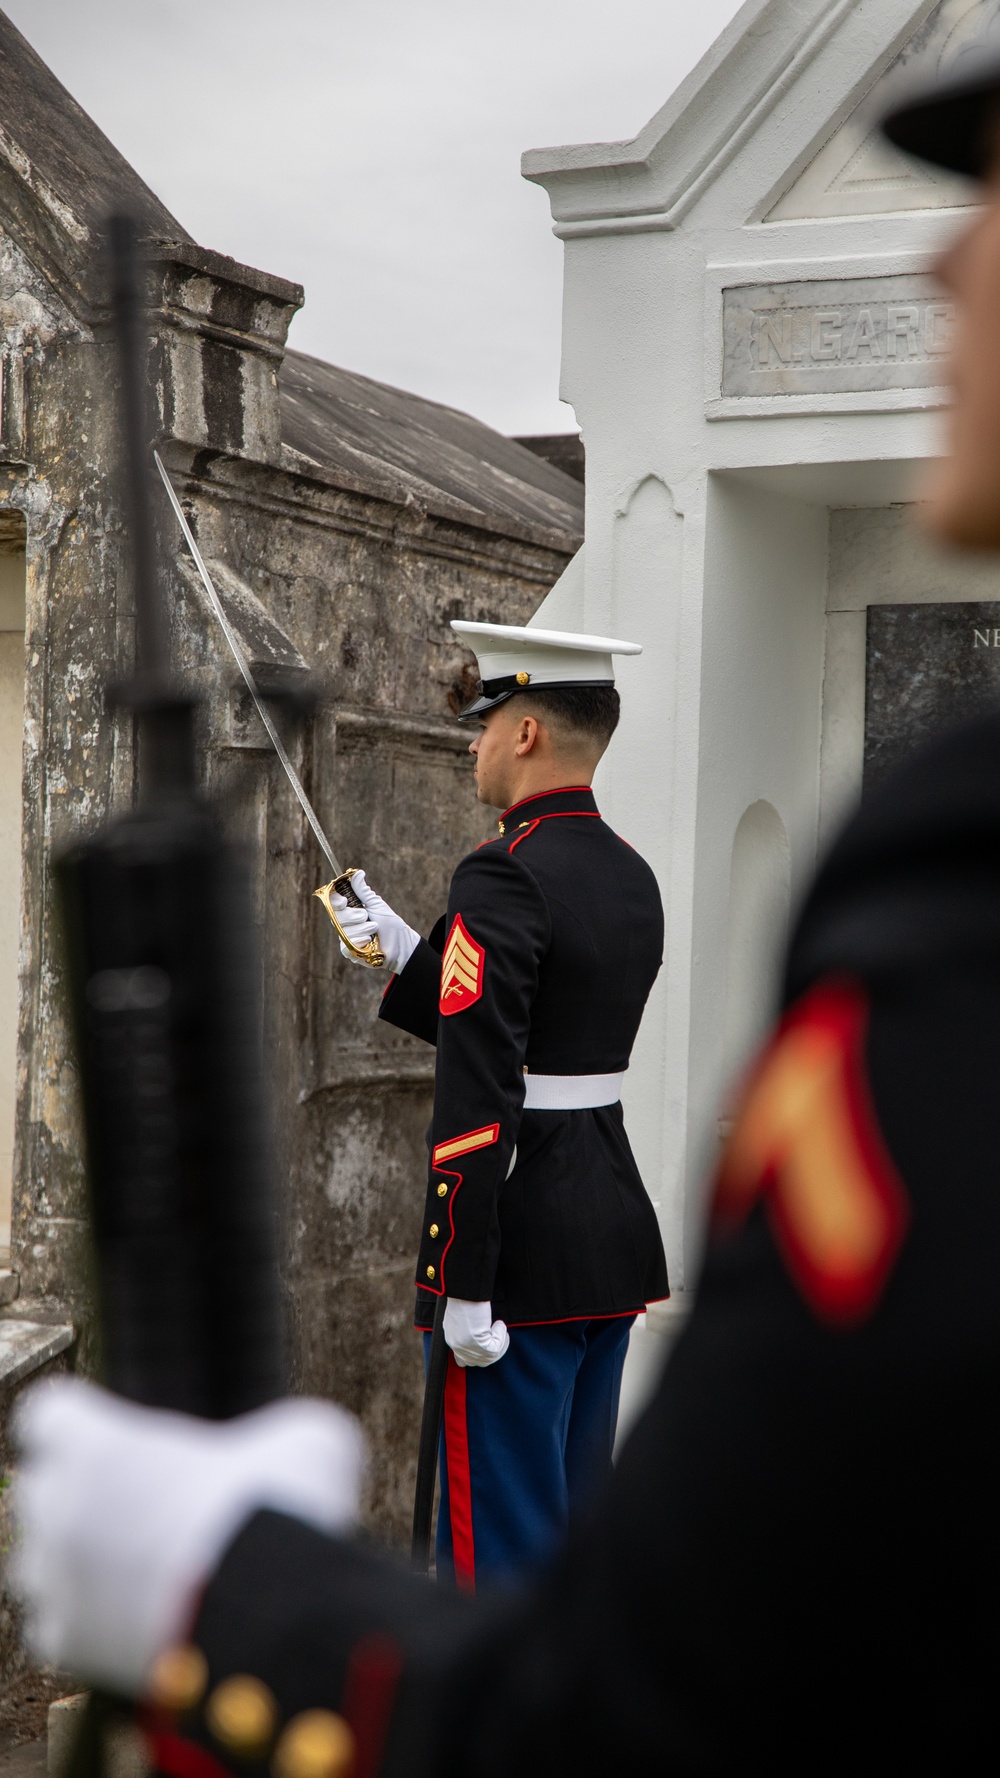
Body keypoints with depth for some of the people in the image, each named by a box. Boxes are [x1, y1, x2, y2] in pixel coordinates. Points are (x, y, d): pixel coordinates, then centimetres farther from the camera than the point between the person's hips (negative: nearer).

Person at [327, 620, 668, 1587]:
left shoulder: (505, 874, -17)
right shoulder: (631, 875, 10)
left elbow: (478, 1098, -22)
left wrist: (465, 1289, -20)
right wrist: (404, 954, 21)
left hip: (524, 1238, -9)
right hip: (616, 1226, 9)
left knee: (496, 1527, 1)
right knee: (576, 1506, 18)